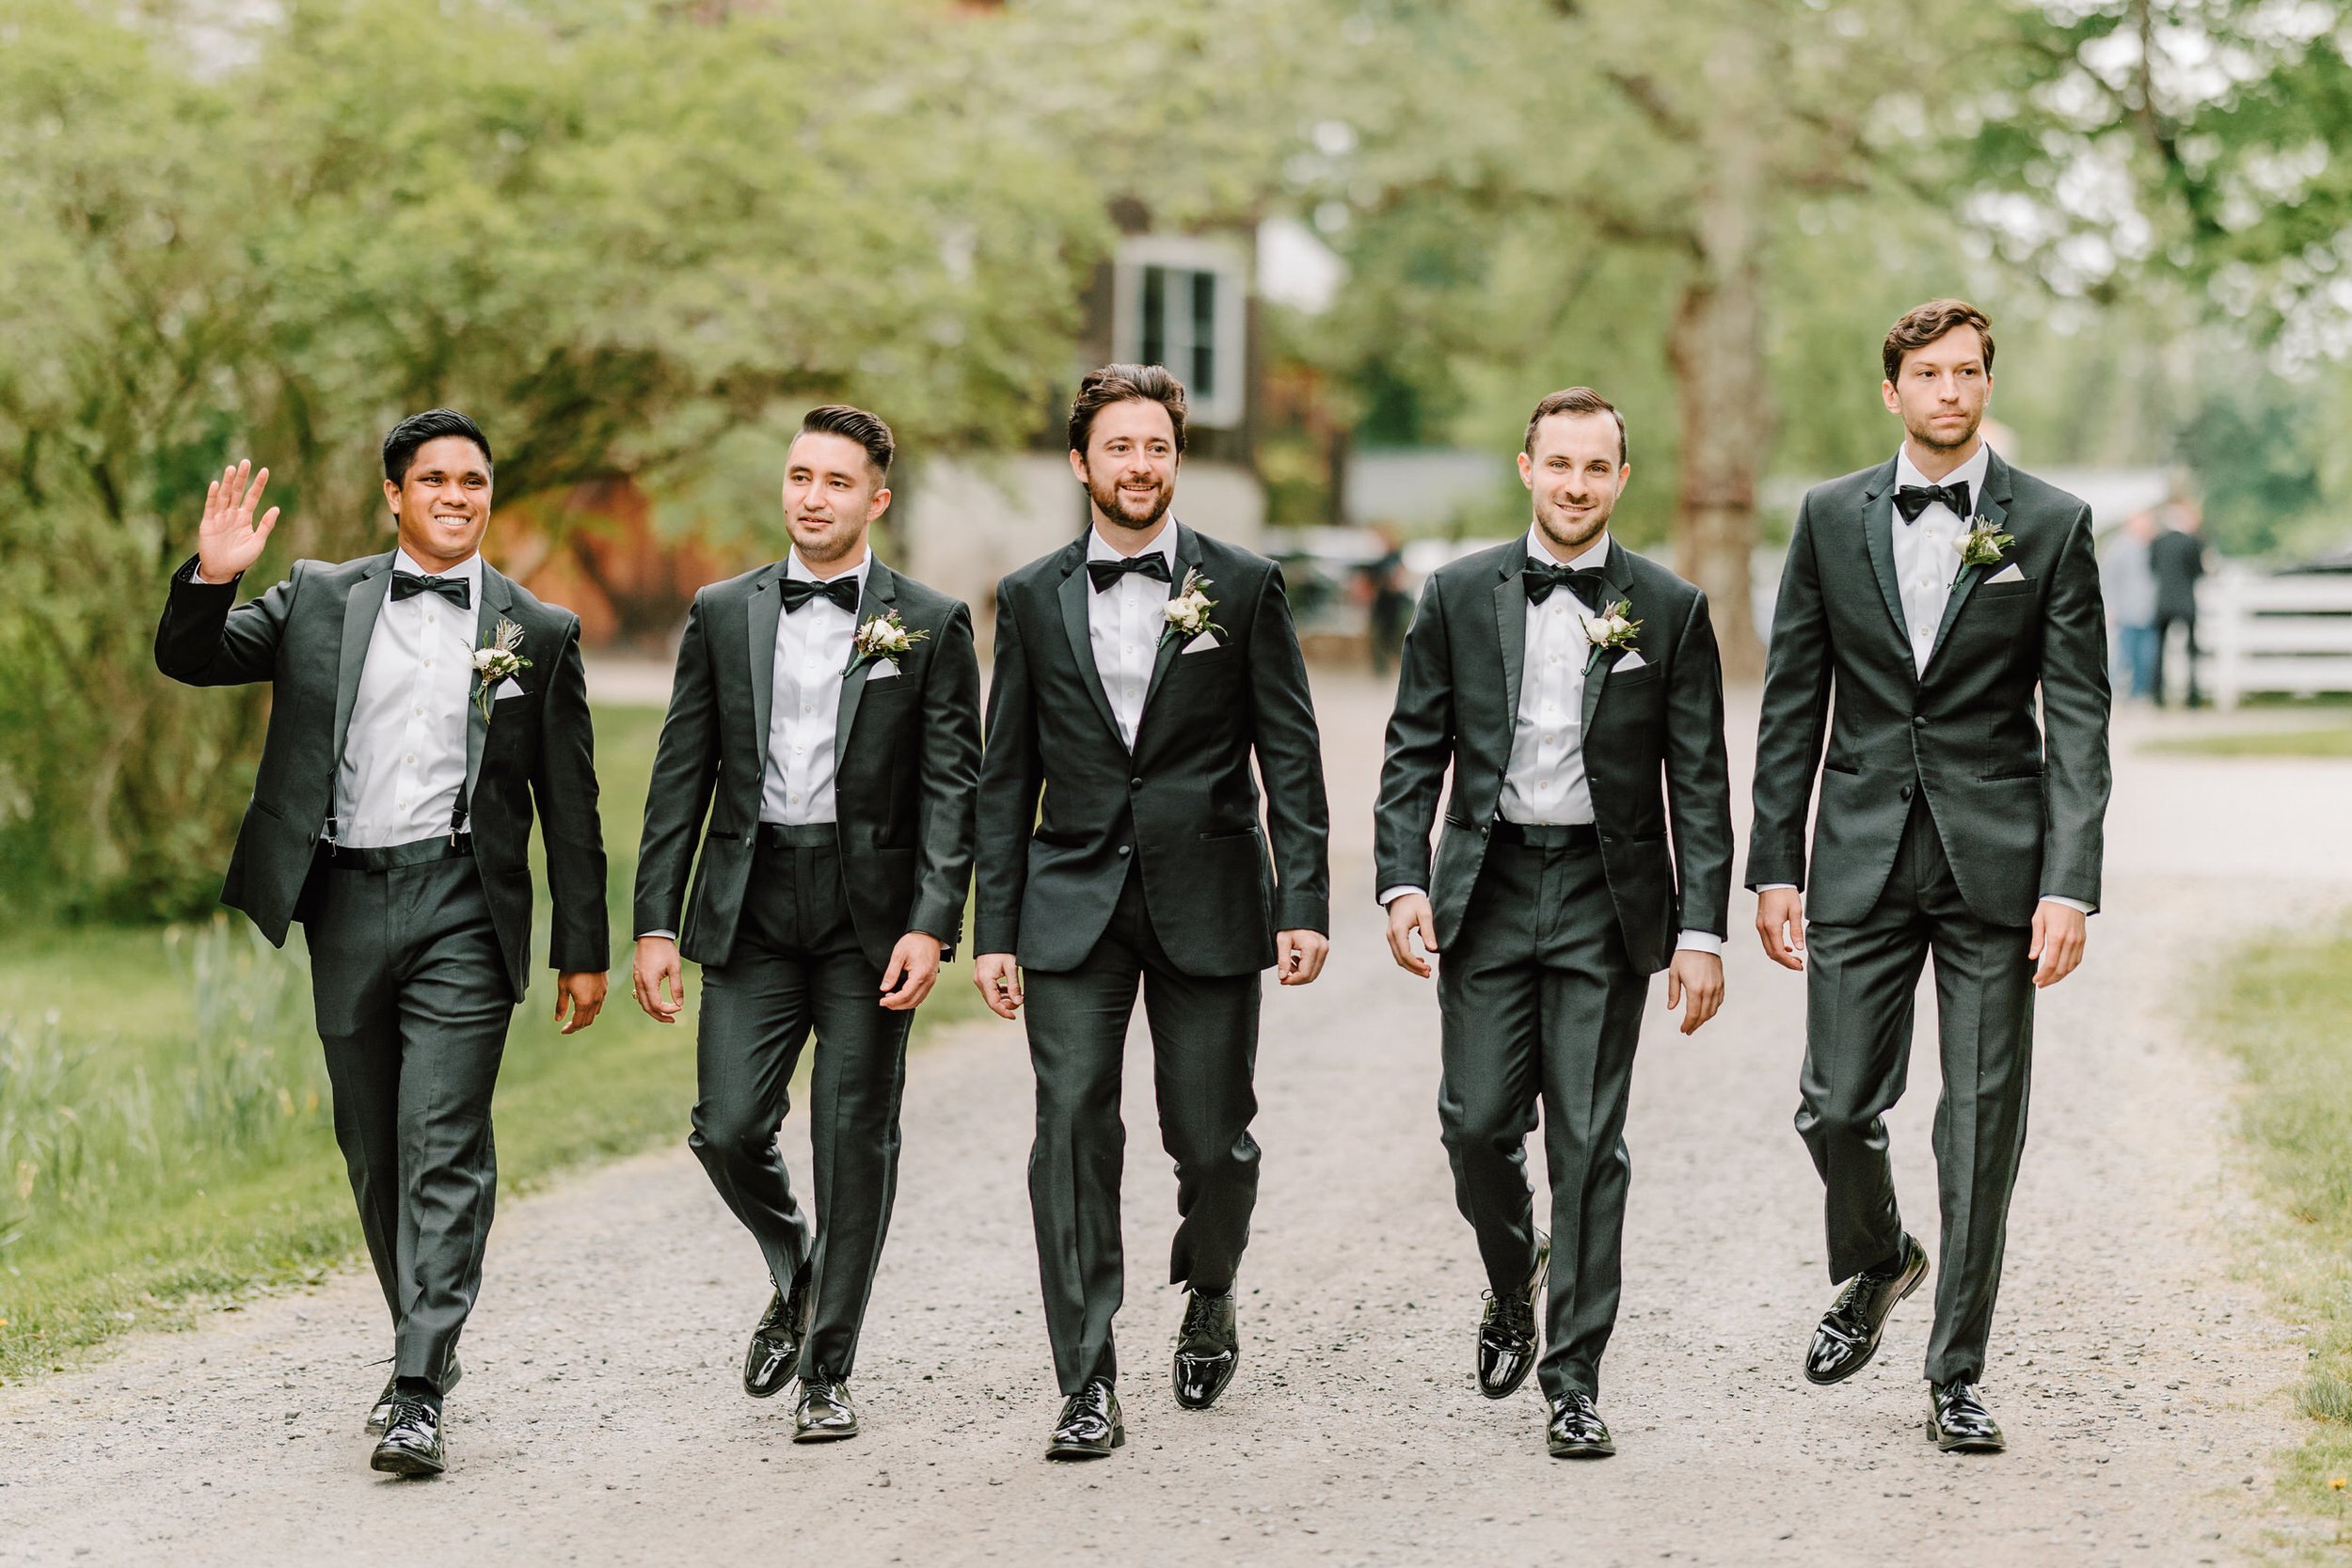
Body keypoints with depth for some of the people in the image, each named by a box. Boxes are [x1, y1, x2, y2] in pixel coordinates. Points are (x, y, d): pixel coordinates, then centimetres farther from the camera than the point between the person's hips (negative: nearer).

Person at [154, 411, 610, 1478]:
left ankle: (419, 1398, -14)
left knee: (443, 1147, -12)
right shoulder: (319, 599, 10)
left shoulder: (539, 633, 7)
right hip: (346, 903, 3)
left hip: (461, 905, -3)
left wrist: (583, 949, 8)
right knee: (373, 1150, 10)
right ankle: (424, 1344, 27)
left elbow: (569, 806, 9)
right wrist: (210, 580, -14)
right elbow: (188, 661, 6)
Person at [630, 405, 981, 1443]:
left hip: (870, 913, -2)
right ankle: (795, 1281, 27)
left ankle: (828, 1371, 13)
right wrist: (656, 924, 1)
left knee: (856, 1142, 1)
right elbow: (681, 777, 8)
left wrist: (931, 927, -14)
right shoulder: (723, 614, 8)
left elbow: (952, 788, -3)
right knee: (728, 1131, -4)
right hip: (751, 909, 2)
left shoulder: (931, 625, 2)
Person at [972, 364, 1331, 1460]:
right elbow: (1006, 779, 8)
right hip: (1075, 905, 1)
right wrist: (994, 931, 3)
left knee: (1213, 1142, 3)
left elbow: (1290, 756, 1)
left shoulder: (1243, 586, 2)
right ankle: (1088, 1388, -1)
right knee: (1073, 1134, -6)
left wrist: (1304, 904, -7)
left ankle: (1208, 1294, 35)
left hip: (1207, 903, -1)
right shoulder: (1032, 598, 6)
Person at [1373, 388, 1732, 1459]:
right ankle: (1514, 1284, 31)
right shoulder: (1459, 596, 4)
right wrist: (1403, 881, -8)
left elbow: (1698, 786, 1)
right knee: (1478, 1123, 0)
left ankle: (1574, 1381, 5)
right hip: (1487, 890, 1)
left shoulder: (1670, 609, 1)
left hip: (1606, 898, -1)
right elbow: (1414, 752, 5)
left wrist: (1701, 931, -6)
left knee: (1588, 1141, -2)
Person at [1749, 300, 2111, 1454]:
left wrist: (2071, 883, -11)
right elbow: (1793, 703, 8)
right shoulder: (1831, 517, 6)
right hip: (1862, 858, 1)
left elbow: (2078, 718, -3)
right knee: (1836, 1106, 0)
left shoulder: (2052, 524, 1)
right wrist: (1774, 865, 3)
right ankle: (1875, 1264, 32)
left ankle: (1956, 1378, 12)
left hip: (1995, 859, -1)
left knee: (1982, 1124, 1)